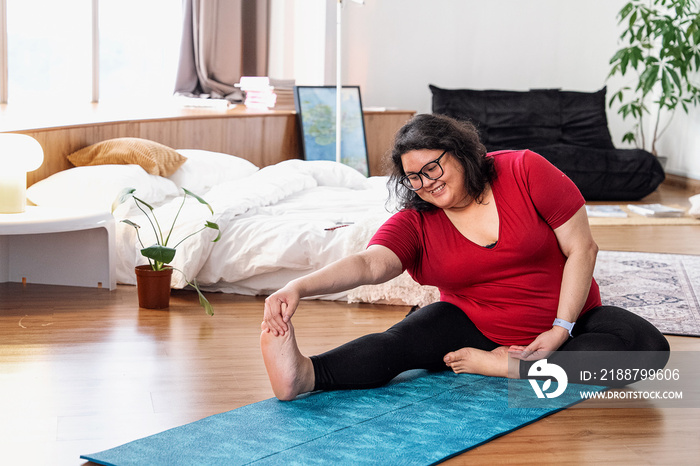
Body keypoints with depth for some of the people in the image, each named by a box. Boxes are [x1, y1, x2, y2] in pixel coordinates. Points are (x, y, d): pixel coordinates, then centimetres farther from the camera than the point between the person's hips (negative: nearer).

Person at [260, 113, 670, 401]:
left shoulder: (525, 171, -11)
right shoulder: (415, 223, -7)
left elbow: (582, 248, -10)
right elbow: (368, 264, -25)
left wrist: (562, 328, -17)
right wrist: (299, 287, -44)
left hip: (566, 322, 0)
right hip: (475, 326, 0)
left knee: (648, 347, -27)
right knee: (400, 341, -27)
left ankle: (507, 367, -31)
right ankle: (304, 376, -49)